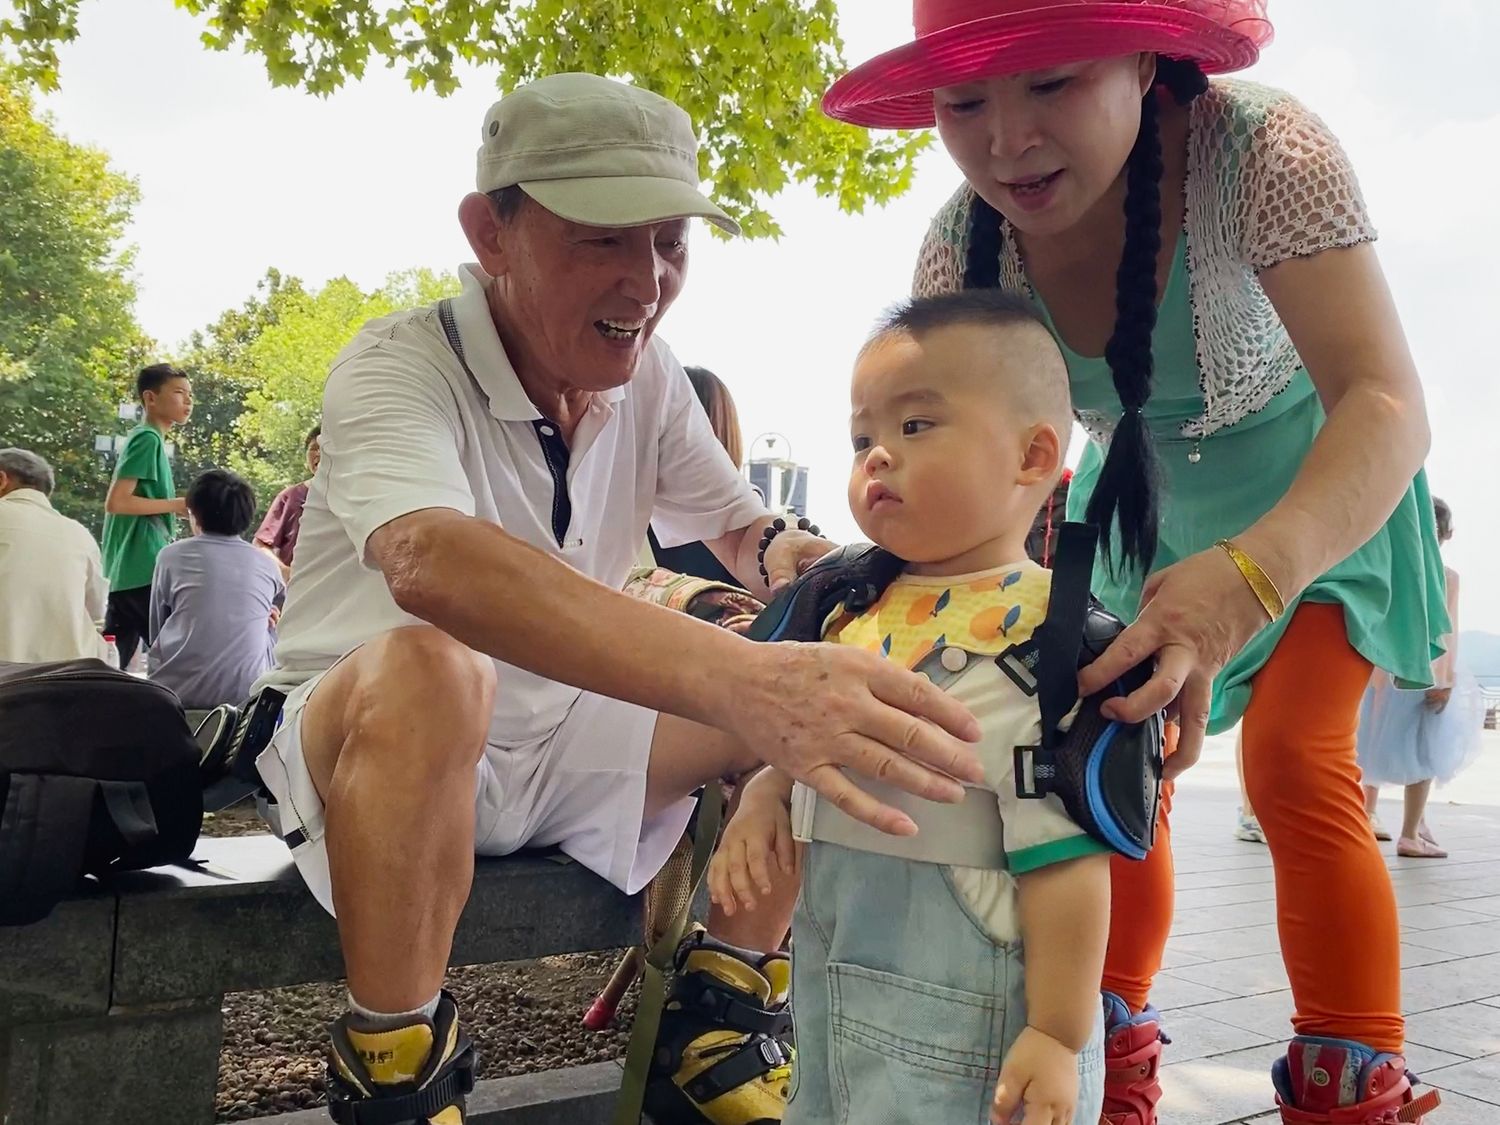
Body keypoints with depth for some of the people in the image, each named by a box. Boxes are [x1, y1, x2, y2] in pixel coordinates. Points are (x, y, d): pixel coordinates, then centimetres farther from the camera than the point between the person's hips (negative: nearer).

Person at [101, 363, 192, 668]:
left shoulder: (144, 439, 19)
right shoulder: (148, 439, -9)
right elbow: (116, 502, -18)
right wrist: (176, 505, -13)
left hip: (126, 571, 9)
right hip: (145, 570, -9)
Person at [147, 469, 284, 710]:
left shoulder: (172, 555, 7)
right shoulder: (267, 565, 10)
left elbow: (156, 631, 15)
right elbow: (275, 643, 13)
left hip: (181, 690, -1)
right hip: (247, 694, 1)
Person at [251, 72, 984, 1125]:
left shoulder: (650, 376, -3)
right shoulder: (398, 366, -23)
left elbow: (742, 527, 8)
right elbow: (428, 559, -44)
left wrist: (796, 565, -20)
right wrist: (736, 678, -58)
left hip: (562, 743, 6)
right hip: (361, 736, -5)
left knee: (812, 691, -11)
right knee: (425, 670, -39)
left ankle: (725, 1015, 4)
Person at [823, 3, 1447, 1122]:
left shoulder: (1258, 147, -35)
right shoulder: (962, 249, -23)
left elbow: (1388, 403, -43)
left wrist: (1252, 572, -62)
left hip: (1318, 492, -3)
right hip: (1140, 501, 4)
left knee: (1295, 765, -17)